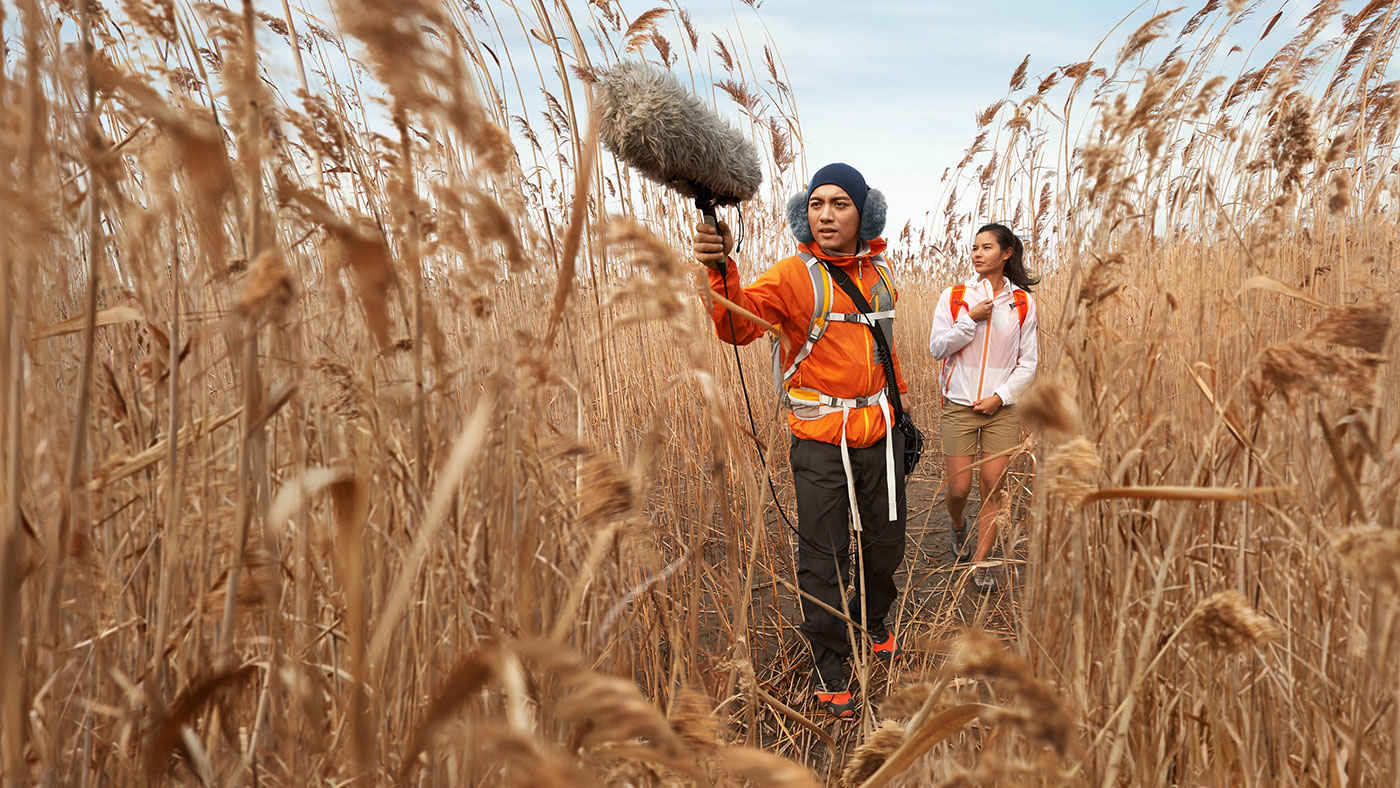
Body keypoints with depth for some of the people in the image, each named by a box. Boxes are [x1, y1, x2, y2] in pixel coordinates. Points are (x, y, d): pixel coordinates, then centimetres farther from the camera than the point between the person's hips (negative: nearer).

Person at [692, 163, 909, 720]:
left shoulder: (879, 273, 5)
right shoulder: (795, 275, -14)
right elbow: (741, 323, -32)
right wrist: (722, 271, -50)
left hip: (880, 434, 5)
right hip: (821, 442, -5)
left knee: (886, 541, 20)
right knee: (823, 558, 3)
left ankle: (870, 624, 47)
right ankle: (828, 667, 22)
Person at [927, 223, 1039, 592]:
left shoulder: (1022, 303, 2)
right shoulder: (954, 296, 1)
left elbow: (1029, 362, 3)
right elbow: (937, 347, -5)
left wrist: (1000, 396, -8)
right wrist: (971, 319, -15)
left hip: (1001, 407, 0)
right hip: (959, 405, 0)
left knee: (993, 486, -3)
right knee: (959, 488, 1)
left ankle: (980, 564, 9)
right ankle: (958, 528, 36)